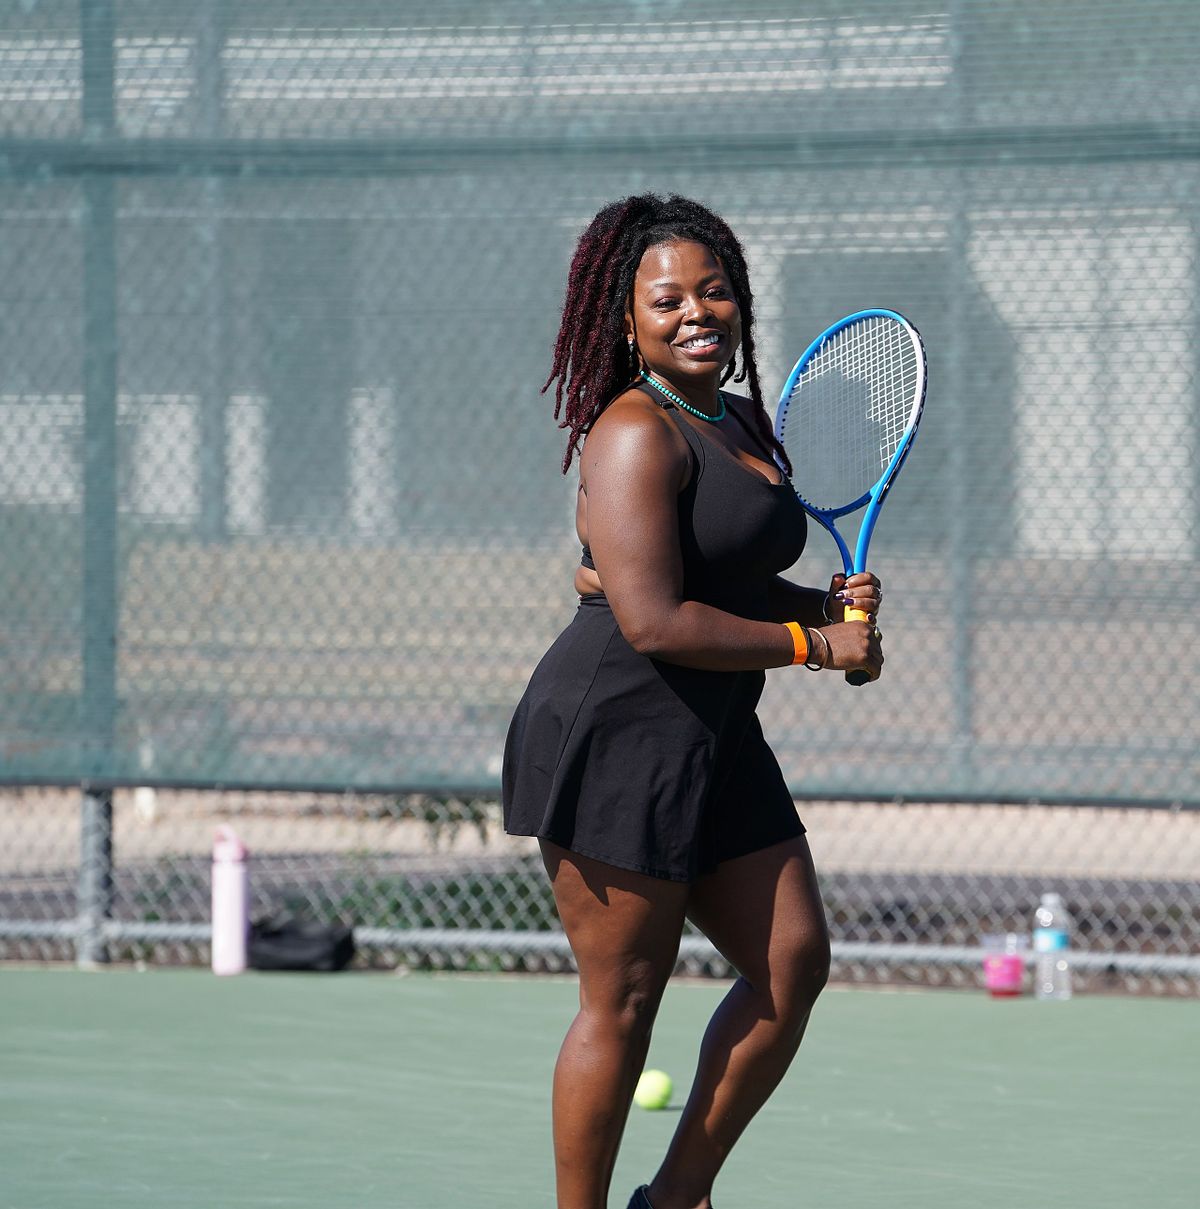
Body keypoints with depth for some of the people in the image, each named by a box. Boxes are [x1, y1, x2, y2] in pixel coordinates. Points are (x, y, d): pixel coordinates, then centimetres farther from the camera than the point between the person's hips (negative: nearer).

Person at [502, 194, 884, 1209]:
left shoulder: (742, 422, 14)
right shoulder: (638, 434, -15)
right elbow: (654, 622, -22)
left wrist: (828, 602, 6)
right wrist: (814, 645, -13)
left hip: (714, 743, 9)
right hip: (616, 737, -9)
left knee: (793, 964, 8)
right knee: (622, 1003, -3)